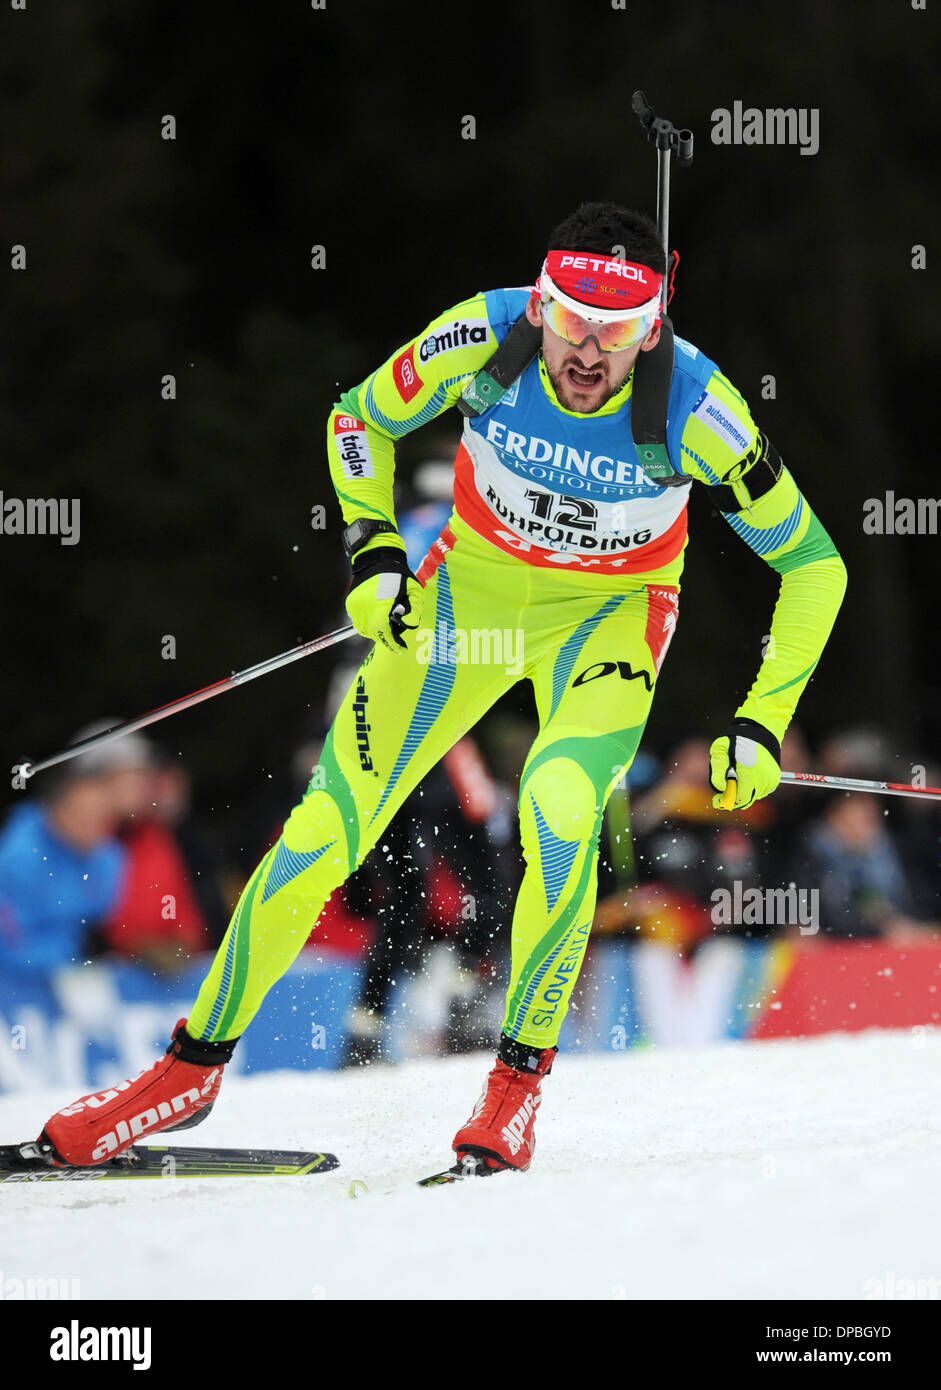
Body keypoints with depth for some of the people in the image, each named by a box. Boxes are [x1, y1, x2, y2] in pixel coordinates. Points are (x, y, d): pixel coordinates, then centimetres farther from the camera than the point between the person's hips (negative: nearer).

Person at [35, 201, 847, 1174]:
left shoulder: (693, 408, -29)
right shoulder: (481, 337, -25)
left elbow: (813, 566, -16)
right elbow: (360, 420, -3)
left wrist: (763, 725, -20)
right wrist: (374, 554, -14)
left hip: (608, 616, -2)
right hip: (474, 586, 2)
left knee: (560, 802, -32)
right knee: (327, 825, -5)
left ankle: (519, 1079, -15)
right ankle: (194, 1065, 11)